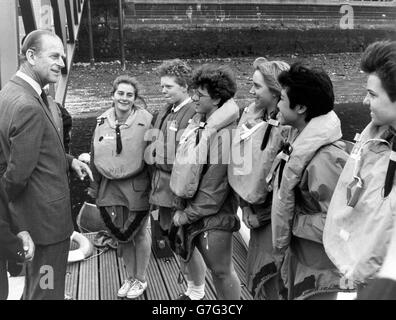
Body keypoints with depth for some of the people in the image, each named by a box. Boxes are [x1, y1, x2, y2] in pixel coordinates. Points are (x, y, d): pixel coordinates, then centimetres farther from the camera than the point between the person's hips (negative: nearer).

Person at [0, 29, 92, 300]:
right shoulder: (28, 107, -26)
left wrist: (68, 161, 6)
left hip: (30, 215, 10)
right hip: (44, 217, -10)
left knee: (34, 286, 27)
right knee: (46, 291, 8)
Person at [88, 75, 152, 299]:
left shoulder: (145, 120, -13)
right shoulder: (102, 121, 1)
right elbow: (95, 157, 7)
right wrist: (95, 188, 9)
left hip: (137, 189, -4)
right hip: (110, 188, 4)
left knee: (139, 233, 12)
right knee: (122, 236, 17)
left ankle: (141, 279, 33)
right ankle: (130, 277, 39)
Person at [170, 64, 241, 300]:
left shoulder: (223, 134, -24)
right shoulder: (200, 122, 2)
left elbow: (214, 189, -22)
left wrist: (187, 215, -13)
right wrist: (184, 211, 6)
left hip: (213, 217, -8)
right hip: (190, 206, 9)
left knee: (221, 271, 9)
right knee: (186, 254, 26)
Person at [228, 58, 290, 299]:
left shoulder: (287, 128, -19)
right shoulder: (252, 115, 3)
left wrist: (262, 216, -13)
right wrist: (245, 206, 2)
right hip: (257, 212, 7)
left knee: (268, 283, 4)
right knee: (254, 278, 18)